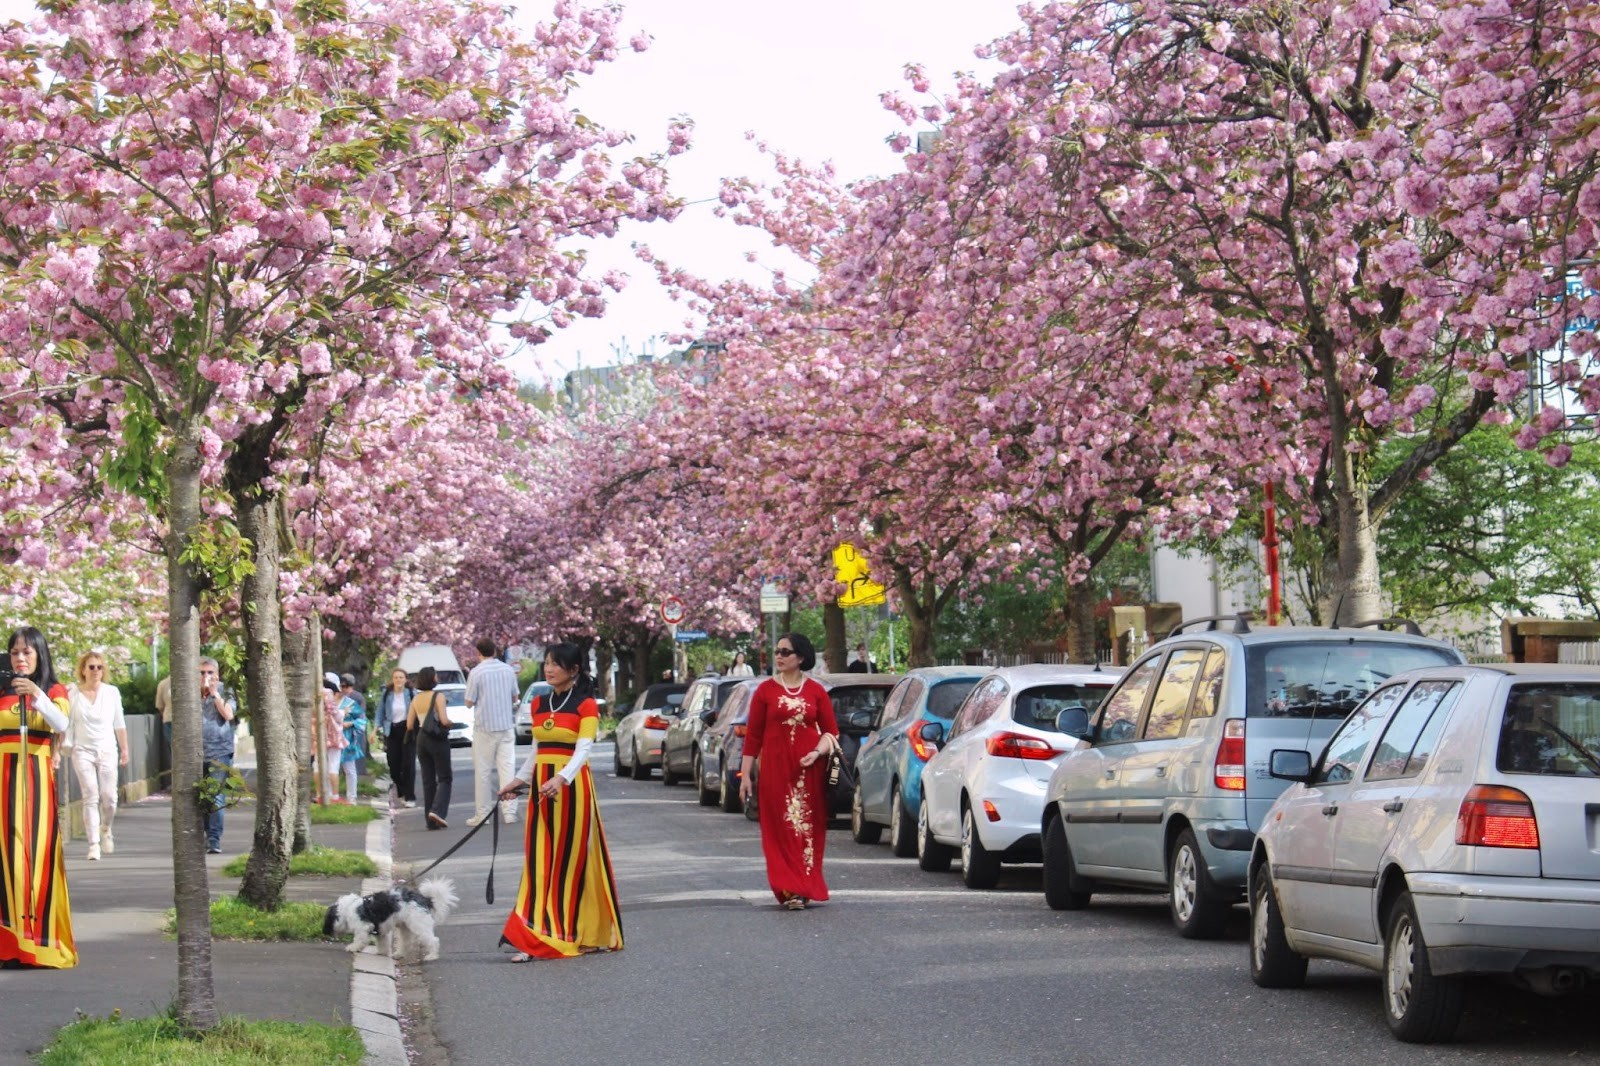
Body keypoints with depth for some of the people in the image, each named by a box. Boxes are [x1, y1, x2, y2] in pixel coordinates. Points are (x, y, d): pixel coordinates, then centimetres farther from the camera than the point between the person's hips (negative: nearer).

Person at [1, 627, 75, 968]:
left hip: (37, 776, -1)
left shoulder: (54, 691, 8)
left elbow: (62, 725, -13)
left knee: (38, 851, -7)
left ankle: (40, 941, -6)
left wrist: (38, 697, -23)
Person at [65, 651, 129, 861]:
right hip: (83, 751, -1)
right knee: (91, 798, -7)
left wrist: (125, 749, 8)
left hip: (107, 750, 1)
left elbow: (119, 724, 8)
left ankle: (106, 829, 28)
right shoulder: (72, 693, -1)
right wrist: (63, 748, -5)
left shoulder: (112, 692, 3)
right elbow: (65, 723, 1)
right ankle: (94, 844, -3)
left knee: (109, 797, -2)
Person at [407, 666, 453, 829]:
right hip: (438, 740, -6)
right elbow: (444, 721, -20)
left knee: (428, 780, 9)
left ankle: (430, 820, 7)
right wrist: (450, 724, 2)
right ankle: (437, 810, -19)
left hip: (421, 739, 6)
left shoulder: (416, 699, 6)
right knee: (444, 778, 1)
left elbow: (409, 725, 7)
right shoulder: (437, 697, -11)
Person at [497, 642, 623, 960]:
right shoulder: (539, 704, 13)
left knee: (572, 858, -1)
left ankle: (585, 935, 7)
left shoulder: (586, 705, -6)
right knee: (539, 861, 1)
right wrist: (519, 780, 12)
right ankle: (533, 937, 0)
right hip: (541, 786, 6)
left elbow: (583, 749, -16)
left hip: (572, 787, -6)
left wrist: (562, 778, -31)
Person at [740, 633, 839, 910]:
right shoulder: (766, 690, 5)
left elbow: (831, 731, 8)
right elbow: (752, 735, 4)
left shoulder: (816, 691, 6)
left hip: (809, 770, 1)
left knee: (809, 828, 2)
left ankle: (806, 888, 11)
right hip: (775, 769, -1)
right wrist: (745, 774, 0)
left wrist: (818, 752, -12)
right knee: (782, 829, -5)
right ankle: (790, 890, -6)